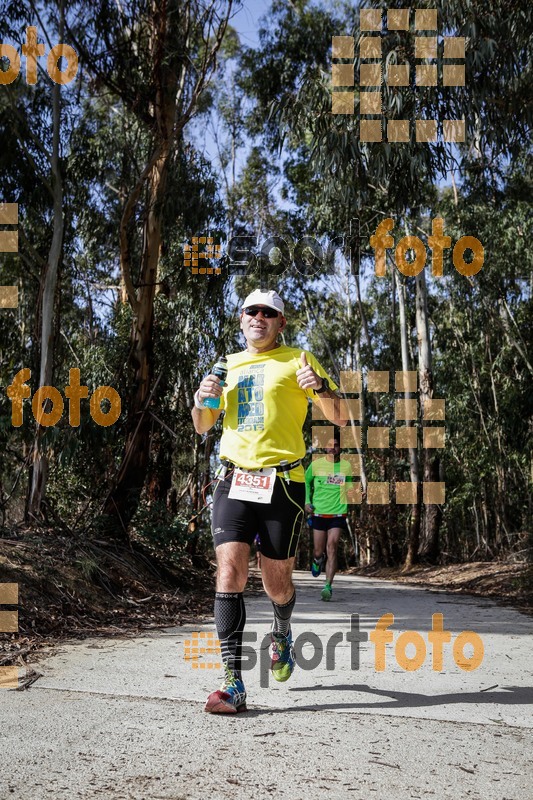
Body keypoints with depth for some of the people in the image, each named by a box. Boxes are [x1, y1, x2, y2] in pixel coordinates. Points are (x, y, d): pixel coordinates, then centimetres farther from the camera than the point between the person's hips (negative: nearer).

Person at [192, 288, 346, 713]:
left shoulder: (296, 360, 6)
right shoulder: (227, 366, 17)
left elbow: (338, 419, 2)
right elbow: (202, 427, 24)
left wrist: (322, 387, -18)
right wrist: (202, 399, 3)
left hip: (282, 482, -2)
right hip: (234, 480, 3)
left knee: (277, 583, 5)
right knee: (230, 572, -12)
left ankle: (282, 633, 40)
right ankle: (233, 683, -10)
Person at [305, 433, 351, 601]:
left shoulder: (346, 466, 3)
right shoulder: (316, 464, 0)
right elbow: (306, 482, 15)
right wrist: (307, 501, 3)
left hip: (338, 513, -1)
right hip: (318, 513, 1)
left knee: (332, 547, -16)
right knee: (318, 551, 5)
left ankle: (328, 586, -18)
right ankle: (317, 560, 44)